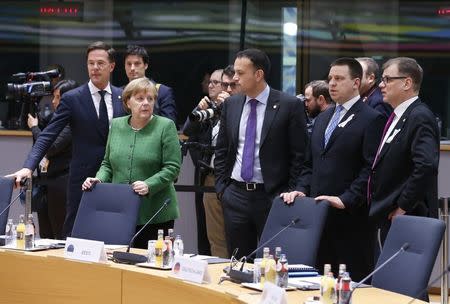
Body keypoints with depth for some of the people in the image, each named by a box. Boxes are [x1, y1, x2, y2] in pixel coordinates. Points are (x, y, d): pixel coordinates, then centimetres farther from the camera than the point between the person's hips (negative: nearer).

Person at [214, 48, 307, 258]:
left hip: (272, 197, -4)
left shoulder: (289, 105, -7)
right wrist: (221, 187, 7)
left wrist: (289, 194, -8)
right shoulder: (231, 104, 8)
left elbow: (299, 155, -6)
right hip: (236, 195, 5)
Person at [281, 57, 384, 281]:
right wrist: (301, 190, 6)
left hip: (350, 216, -7)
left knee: (352, 282, -5)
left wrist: (345, 200, -18)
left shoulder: (371, 119, -5)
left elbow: (371, 168, -13)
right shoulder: (322, 119, 20)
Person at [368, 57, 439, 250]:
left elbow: (427, 166, -26)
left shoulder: (420, 118, -14)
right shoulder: (396, 118, 17)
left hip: (408, 221, -9)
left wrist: (403, 207, -20)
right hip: (387, 219, 9)